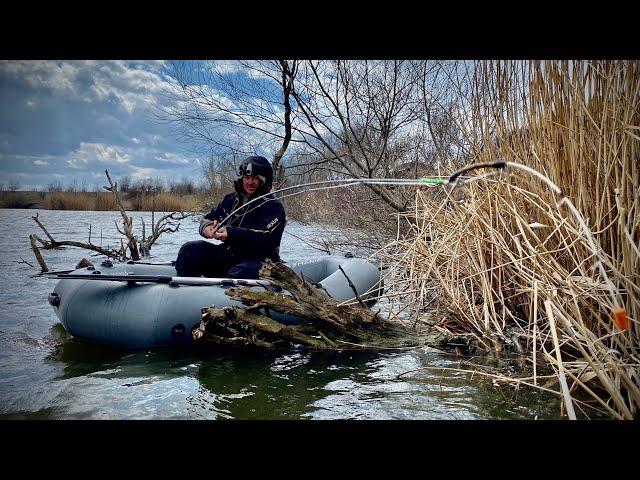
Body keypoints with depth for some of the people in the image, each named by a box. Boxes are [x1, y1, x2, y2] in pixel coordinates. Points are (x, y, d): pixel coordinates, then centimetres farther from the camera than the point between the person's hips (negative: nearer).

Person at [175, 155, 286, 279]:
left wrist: (232, 233, -32)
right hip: (227, 255, 6)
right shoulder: (230, 200, 15)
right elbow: (208, 219, 18)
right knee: (189, 250, -12)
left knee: (238, 274, -40)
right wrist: (207, 227, -10)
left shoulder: (273, 206, -4)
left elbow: (266, 238, -20)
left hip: (256, 261, -6)